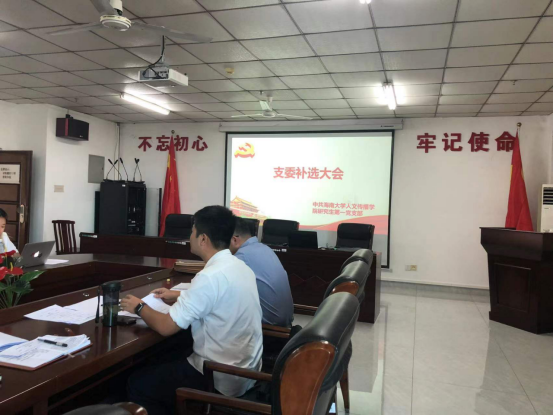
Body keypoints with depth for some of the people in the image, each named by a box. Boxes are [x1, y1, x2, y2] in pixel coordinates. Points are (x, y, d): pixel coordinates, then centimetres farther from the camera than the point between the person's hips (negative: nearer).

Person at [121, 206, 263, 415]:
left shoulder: (210, 276, -26)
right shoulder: (239, 267, 1)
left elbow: (166, 327, -20)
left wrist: (140, 307, -2)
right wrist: (180, 295, 20)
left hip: (222, 380, -8)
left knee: (137, 384, 6)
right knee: (166, 363, 26)